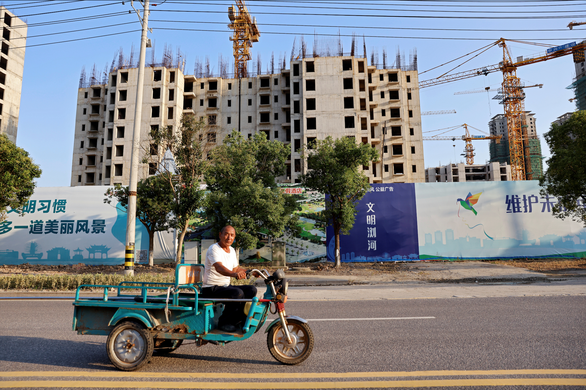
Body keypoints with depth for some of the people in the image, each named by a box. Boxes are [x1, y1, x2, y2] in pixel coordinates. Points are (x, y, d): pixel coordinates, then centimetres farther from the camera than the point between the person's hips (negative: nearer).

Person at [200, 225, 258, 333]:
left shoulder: (232, 251, 12)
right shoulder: (214, 249, -15)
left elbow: (235, 268, 23)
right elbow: (218, 267, -33)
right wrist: (234, 274, -51)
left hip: (226, 286, 8)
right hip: (211, 289, -8)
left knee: (251, 289, -8)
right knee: (237, 293, -30)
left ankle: (236, 320, -3)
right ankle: (224, 322, -14)